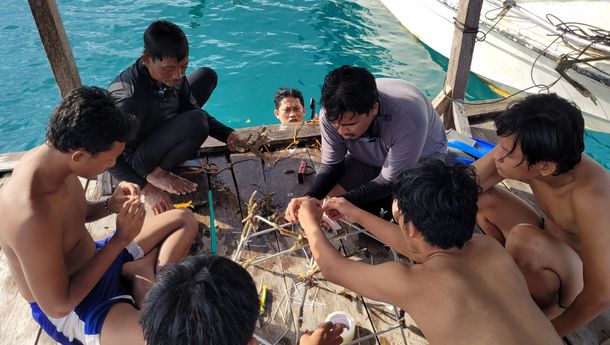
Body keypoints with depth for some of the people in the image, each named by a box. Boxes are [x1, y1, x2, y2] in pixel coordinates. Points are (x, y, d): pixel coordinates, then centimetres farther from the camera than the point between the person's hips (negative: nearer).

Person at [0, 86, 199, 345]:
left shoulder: (49, 156, -9)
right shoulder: (30, 217, -35)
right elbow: (58, 305, -25)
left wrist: (111, 205, -9)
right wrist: (121, 239, -23)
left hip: (93, 261, 9)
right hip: (68, 310, -8)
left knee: (185, 219, 10)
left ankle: (146, 275, -6)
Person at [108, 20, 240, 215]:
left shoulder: (171, 73, -16)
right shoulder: (129, 100, -37)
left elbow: (191, 109, -2)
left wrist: (227, 135, -14)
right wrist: (147, 189, -34)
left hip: (158, 128, 8)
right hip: (135, 157, -8)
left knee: (207, 76, 7)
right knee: (196, 124, -35)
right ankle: (157, 174, -10)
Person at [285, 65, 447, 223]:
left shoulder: (408, 121, -41)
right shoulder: (331, 113, -28)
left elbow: (389, 181, -29)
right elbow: (331, 165, -14)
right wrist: (310, 197, -34)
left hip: (422, 158, -3)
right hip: (368, 159, 3)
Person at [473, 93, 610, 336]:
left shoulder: (590, 195, -38)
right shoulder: (517, 152, -23)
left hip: (583, 279, -5)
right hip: (551, 244, 5)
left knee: (524, 239, -34)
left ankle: (547, 308, -3)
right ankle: (522, 274, 7)